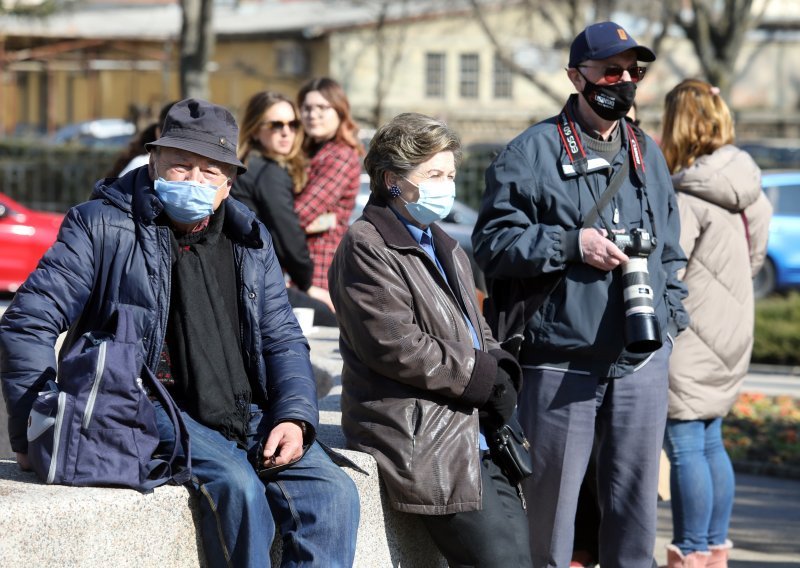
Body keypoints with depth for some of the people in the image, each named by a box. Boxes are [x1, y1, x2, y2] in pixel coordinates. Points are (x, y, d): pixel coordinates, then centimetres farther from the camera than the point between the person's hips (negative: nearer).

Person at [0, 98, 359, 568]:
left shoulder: (250, 240, 15)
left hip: (248, 418, 6)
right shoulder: (103, 226, -2)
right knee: (237, 486, -31)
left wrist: (295, 417, -2)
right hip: (150, 411, -5)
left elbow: (283, 340, 17)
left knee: (333, 492, -16)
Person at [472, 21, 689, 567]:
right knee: (551, 498, 2)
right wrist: (572, 243, -14)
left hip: (643, 358, 5)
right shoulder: (533, 152, -2)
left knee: (636, 493, 8)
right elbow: (493, 241, -6)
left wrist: (670, 314, 11)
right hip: (561, 362, -4)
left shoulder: (647, 153, 15)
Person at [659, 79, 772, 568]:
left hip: (690, 342, -9)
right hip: (729, 339, 9)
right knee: (712, 444, 15)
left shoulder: (689, 198, -19)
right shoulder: (749, 192, 7)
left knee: (685, 447, -3)